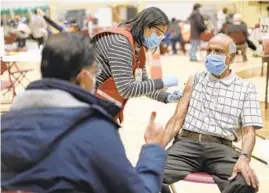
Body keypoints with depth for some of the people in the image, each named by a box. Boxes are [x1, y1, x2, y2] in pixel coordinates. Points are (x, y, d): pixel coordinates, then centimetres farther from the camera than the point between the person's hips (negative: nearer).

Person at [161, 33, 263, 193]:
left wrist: (244, 157, -19)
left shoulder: (246, 89, 11)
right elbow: (177, 118, 13)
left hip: (221, 148, 0)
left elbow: (248, 131, 2)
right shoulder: (195, 80, 18)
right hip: (187, 143, 1)